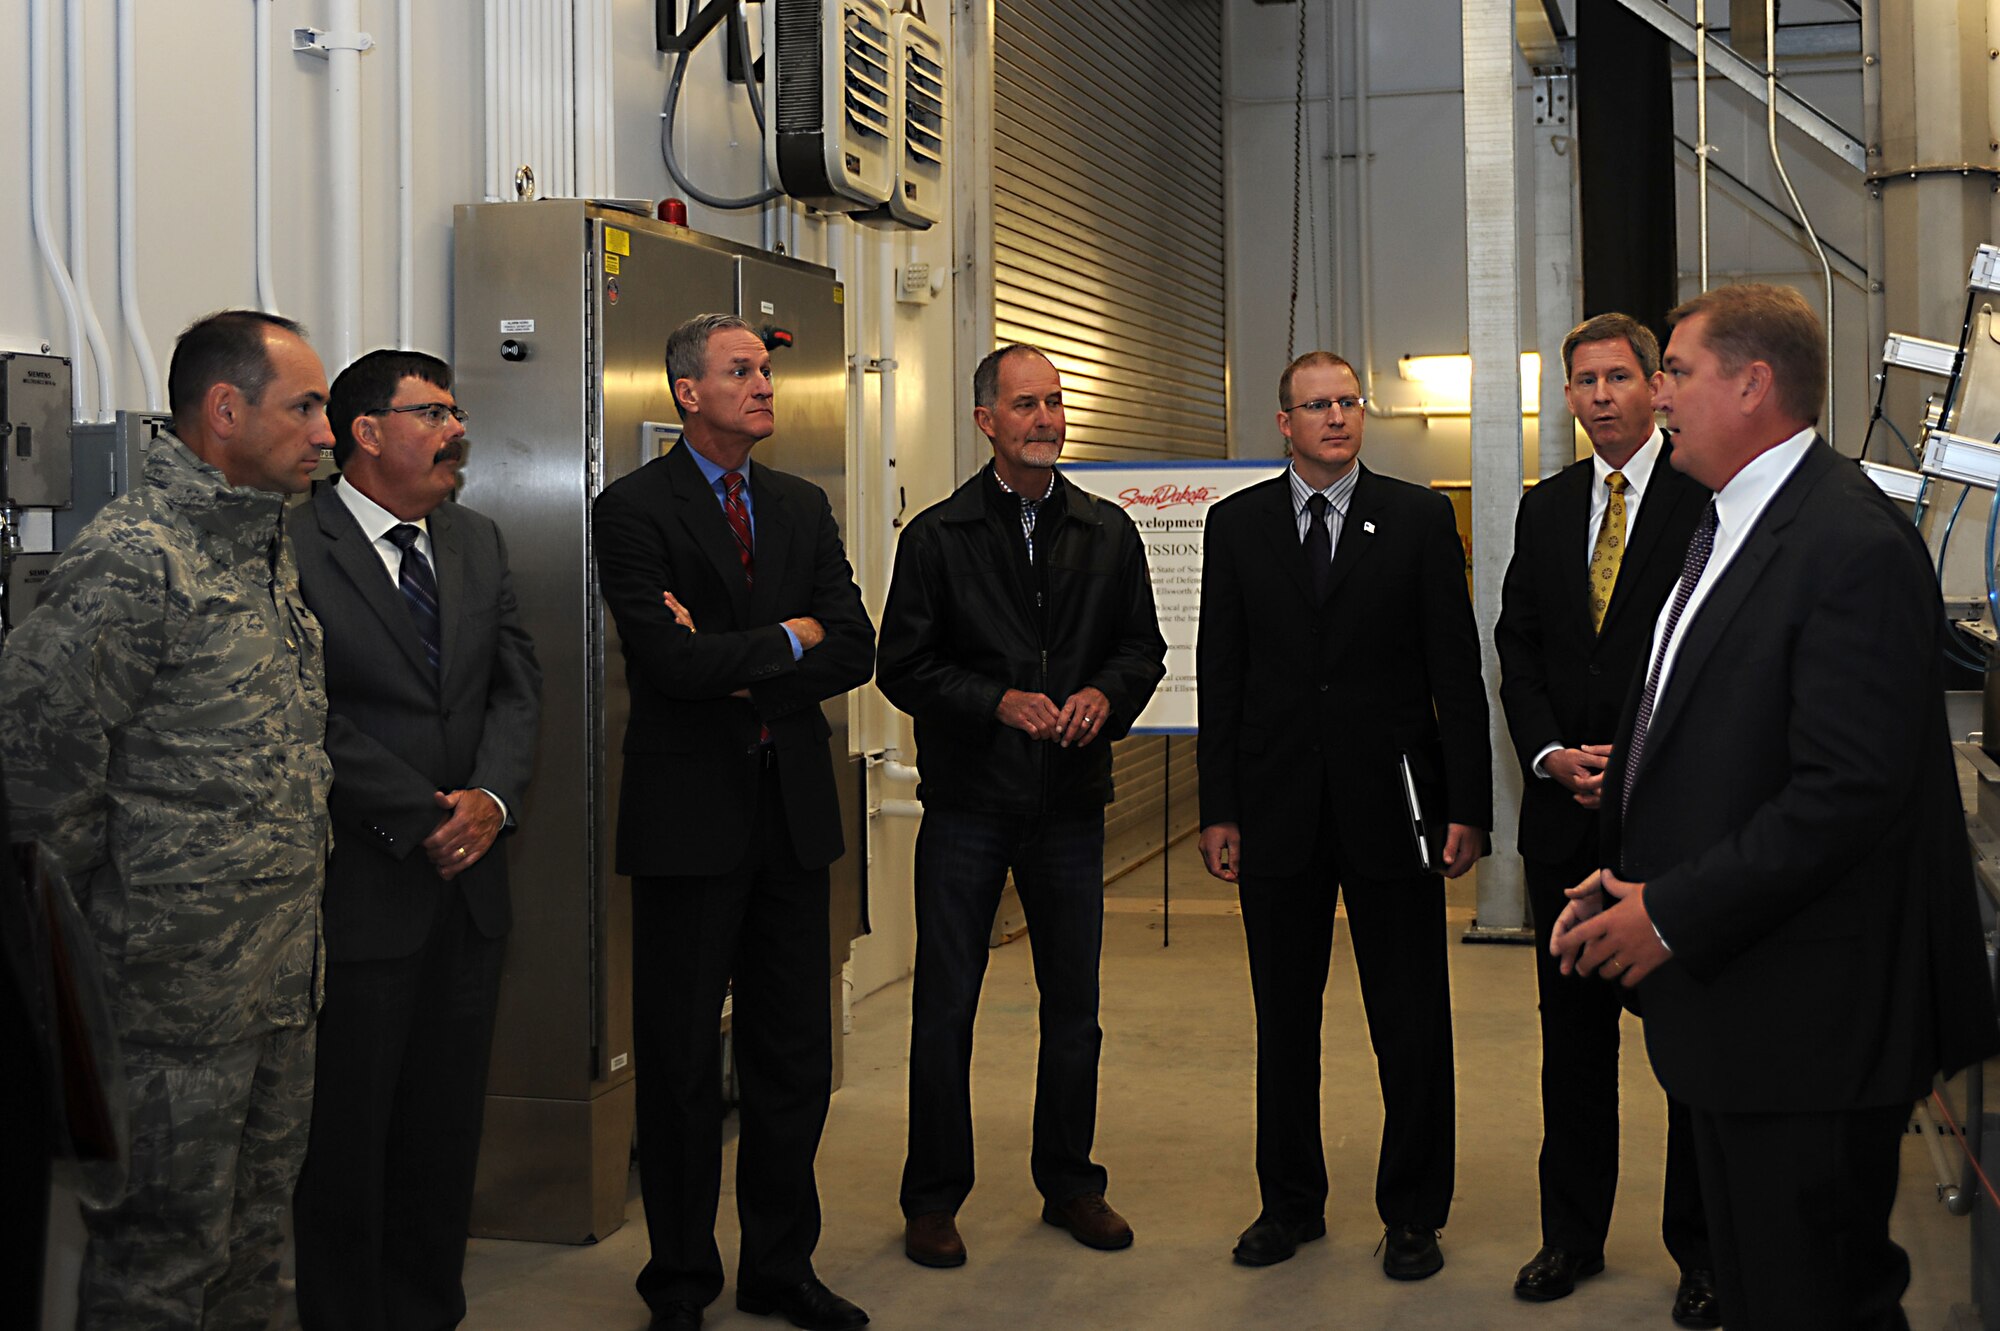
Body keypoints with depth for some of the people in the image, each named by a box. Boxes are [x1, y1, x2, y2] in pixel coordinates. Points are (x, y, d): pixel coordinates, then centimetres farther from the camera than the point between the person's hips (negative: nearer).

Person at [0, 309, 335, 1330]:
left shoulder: (269, 548, 13)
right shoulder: (133, 556, -18)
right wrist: (106, 885, -11)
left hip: (280, 974, 9)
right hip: (175, 986, -9)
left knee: (253, 1237, 19)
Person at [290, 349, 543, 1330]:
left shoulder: (477, 542, 14)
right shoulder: (293, 547, -9)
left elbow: (517, 685, 9)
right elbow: (309, 714, -14)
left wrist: (492, 796, -8)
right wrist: (420, 820, -14)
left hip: (468, 882, 6)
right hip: (358, 889, -6)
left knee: (446, 1129, 13)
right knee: (346, 1137, 4)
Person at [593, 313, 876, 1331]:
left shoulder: (803, 507, 12)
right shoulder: (634, 510, -6)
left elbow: (855, 650, 2)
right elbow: (672, 660, -18)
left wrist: (742, 672, -11)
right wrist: (789, 639, -6)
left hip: (793, 808, 5)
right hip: (690, 815, -5)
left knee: (795, 1054, 11)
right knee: (681, 1061, 5)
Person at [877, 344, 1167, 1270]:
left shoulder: (1107, 532, 8)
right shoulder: (937, 536, 0)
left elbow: (1143, 647, 11)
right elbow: (904, 666, -3)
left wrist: (1103, 695, -10)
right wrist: (1000, 702, -15)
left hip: (1070, 803, 3)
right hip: (967, 805, -3)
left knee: (1074, 1004, 11)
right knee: (945, 1008, 3)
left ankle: (1069, 1183, 27)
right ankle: (933, 1199, 16)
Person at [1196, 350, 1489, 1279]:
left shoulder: (1419, 519, 1)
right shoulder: (1237, 524, 5)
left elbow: (1456, 670, -1)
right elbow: (1220, 673, 5)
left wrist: (1467, 806, -7)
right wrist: (1218, 809, 0)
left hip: (1390, 803, -1)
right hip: (1277, 809, 2)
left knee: (1411, 1024, 5)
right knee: (1284, 1020, 12)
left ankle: (1412, 1212, 20)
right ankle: (1291, 1202, 27)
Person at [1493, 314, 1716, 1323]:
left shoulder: (1708, 497, -5)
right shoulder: (1544, 508, 12)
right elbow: (1517, 647, 11)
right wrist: (1550, 754, -4)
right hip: (1566, 812, 5)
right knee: (1572, 1030, 12)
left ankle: (1702, 1249, 17)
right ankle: (1572, 1236, 24)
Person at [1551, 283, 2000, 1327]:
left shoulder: (1855, 545, -18)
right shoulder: (1725, 527, 15)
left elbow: (1851, 791, -24)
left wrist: (1674, 913, -19)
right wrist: (1631, 878, 7)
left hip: (1806, 1029, -10)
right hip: (1729, 1008, 10)